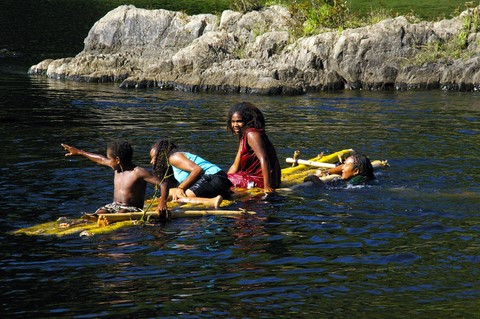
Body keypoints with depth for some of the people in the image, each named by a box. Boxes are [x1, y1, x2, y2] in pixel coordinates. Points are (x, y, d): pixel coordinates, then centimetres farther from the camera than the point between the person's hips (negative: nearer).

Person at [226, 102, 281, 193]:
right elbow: (235, 166, 19)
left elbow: (263, 159, -28)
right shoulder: (243, 137, 17)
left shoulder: (251, 134, -16)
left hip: (260, 181, -10)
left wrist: (267, 187, -33)